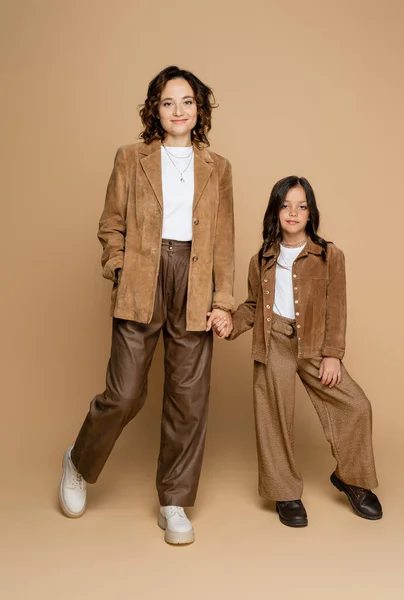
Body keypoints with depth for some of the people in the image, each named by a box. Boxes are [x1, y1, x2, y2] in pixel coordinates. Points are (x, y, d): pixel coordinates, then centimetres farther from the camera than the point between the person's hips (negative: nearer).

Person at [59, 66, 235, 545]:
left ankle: (173, 504, 20)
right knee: (124, 394, -2)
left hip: (194, 285, 2)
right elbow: (111, 224, 9)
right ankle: (79, 464, 29)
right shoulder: (131, 159, 10)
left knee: (189, 398, 3)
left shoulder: (216, 168, 14)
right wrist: (118, 271, -6)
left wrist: (224, 300, 2)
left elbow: (224, 240, 10)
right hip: (141, 284, -2)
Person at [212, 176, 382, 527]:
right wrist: (231, 323, -8)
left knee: (356, 405, -5)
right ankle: (286, 494, 19)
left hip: (314, 346, 0)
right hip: (274, 343, 1)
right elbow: (253, 306, 11)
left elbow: (336, 310, -2)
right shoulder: (262, 261, 7)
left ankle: (350, 478, 19)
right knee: (275, 417, 1)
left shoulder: (329, 256, 1)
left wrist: (332, 354, -8)